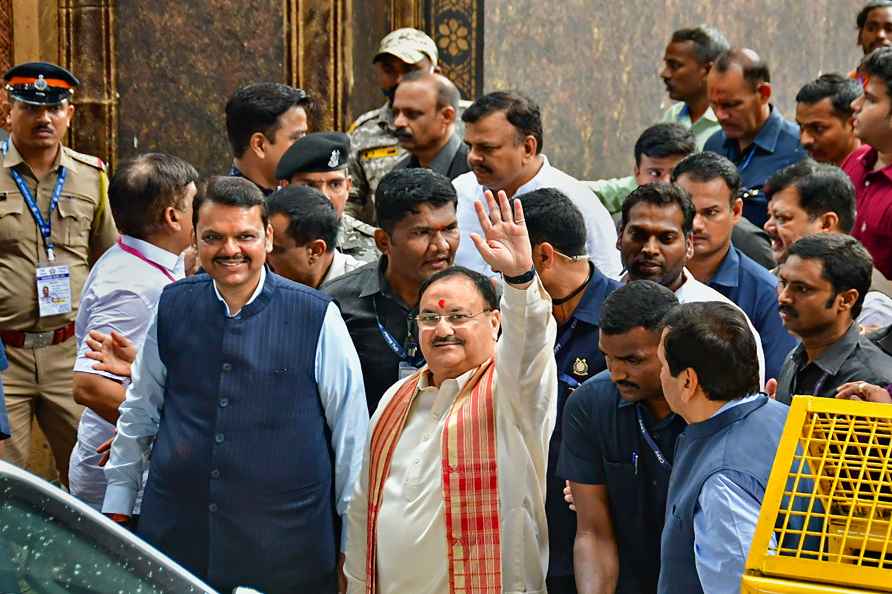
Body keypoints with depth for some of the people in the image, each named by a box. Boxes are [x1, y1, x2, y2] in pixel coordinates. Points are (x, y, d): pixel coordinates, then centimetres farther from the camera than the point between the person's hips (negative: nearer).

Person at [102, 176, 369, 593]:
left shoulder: (317, 317, -7)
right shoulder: (172, 307, 3)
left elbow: (351, 432, -1)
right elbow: (139, 411, 15)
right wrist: (117, 507, 16)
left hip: (284, 549, -3)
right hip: (174, 537, 3)